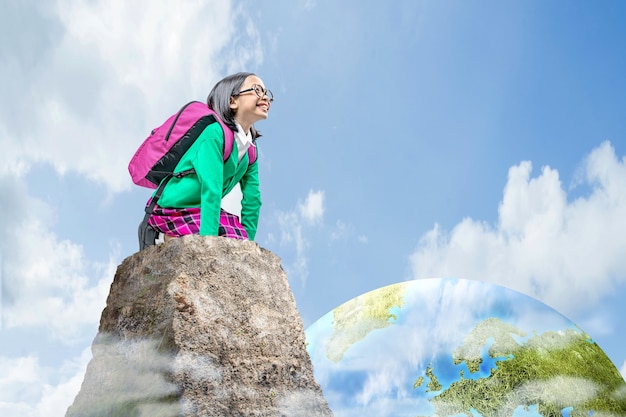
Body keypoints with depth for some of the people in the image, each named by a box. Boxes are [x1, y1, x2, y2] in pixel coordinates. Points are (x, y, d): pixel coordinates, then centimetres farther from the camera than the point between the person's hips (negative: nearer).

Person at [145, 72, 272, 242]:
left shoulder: (250, 150, 2)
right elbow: (211, 190, -30)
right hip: (172, 211, -8)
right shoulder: (214, 134, -22)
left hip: (201, 211, 8)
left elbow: (252, 200, 2)